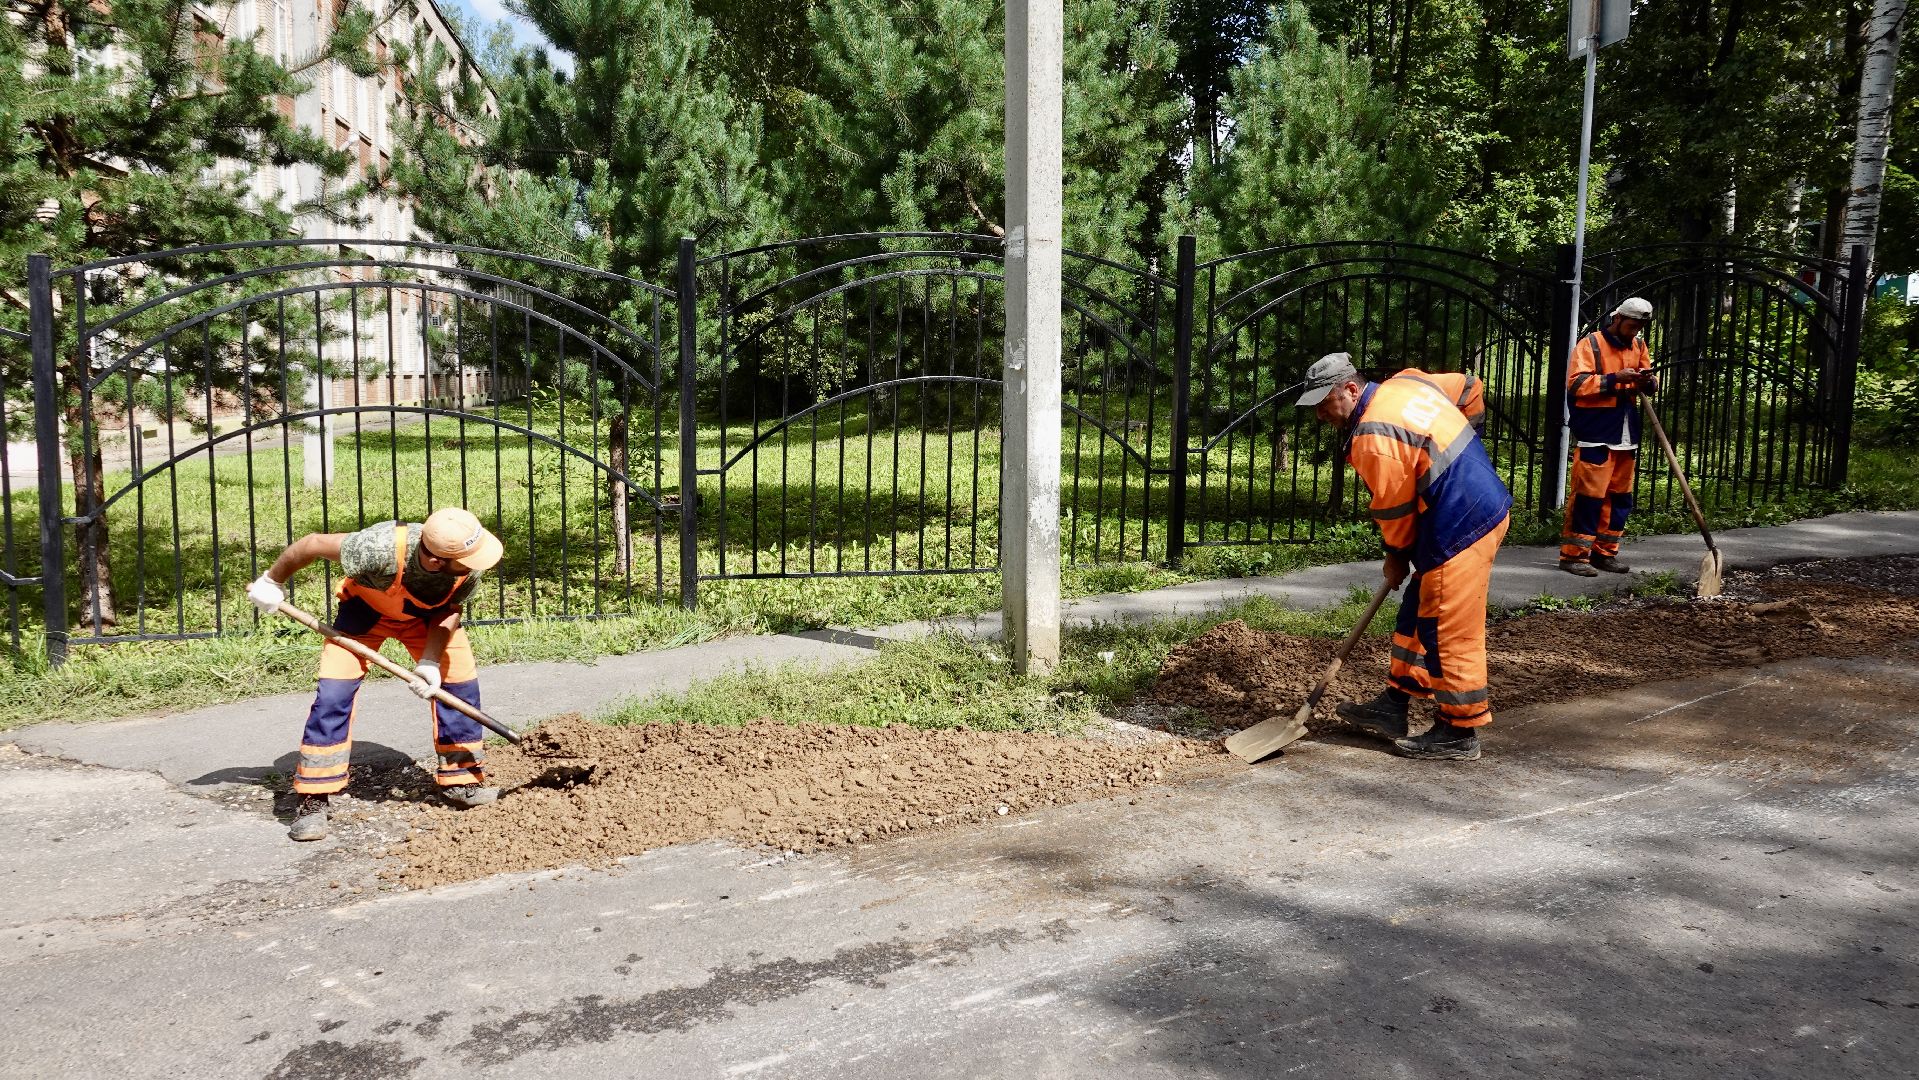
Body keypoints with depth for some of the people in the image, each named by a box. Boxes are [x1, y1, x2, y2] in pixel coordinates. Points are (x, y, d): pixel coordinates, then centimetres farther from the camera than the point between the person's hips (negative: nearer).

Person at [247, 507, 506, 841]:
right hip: (365, 608, -3)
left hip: (427, 616, 3)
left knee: (460, 680, -5)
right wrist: (272, 582, -13)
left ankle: (460, 781, 10)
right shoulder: (381, 548, -45)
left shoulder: (469, 569, -33)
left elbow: (449, 611, -15)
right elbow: (313, 543, -29)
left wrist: (429, 661, -29)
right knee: (334, 692, -14)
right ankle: (312, 801, -4)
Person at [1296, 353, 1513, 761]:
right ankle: (1394, 705, 26)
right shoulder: (1405, 382, 8)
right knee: (1418, 615, 17)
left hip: (1460, 529, -11)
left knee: (1449, 632, -2)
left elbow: (1394, 506, -12)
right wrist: (1457, 451, 23)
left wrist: (1397, 555, 6)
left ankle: (1459, 733, 8)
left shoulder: (1373, 437, -20)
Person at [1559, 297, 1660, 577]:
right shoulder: (1590, 344, -5)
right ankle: (1574, 554, -3)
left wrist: (1648, 380, -6)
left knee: (1620, 497, 9)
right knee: (1588, 495, -8)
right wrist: (1616, 378, -21)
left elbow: (1651, 384, 17)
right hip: (1595, 436, -7)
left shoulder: (1639, 346, 15)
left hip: (1626, 437, 7)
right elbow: (1577, 384, -15)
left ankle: (1605, 552, 17)